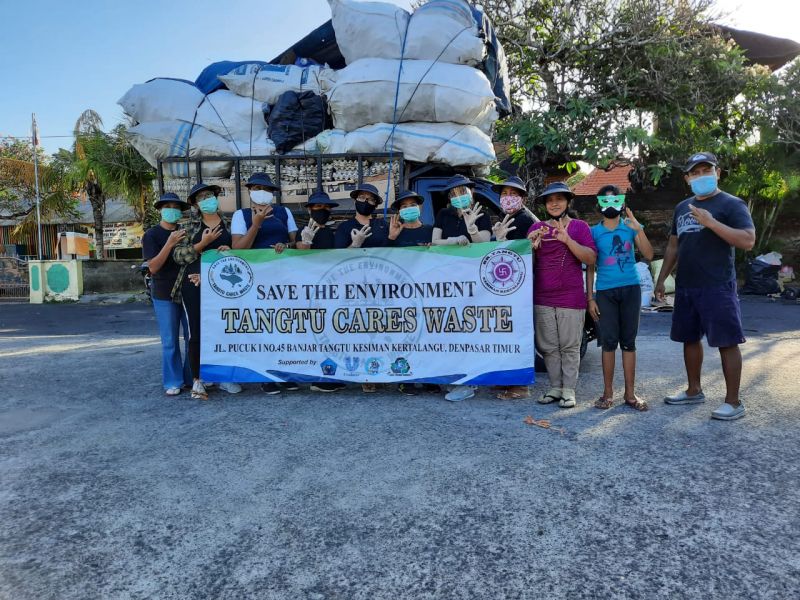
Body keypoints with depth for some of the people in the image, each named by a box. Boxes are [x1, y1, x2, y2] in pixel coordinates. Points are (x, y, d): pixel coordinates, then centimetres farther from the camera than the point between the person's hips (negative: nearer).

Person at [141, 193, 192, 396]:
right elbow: (153, 267, -12)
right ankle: (173, 382, 12)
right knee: (170, 342, 2)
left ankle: (192, 377, 18)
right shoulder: (151, 235, -3)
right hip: (164, 295, -4)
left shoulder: (186, 233, 9)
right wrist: (169, 244, -24)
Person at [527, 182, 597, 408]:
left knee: (570, 347, 2)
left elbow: (591, 258, -7)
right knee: (548, 347, 8)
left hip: (571, 298, -3)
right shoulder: (536, 228, 11)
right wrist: (531, 245, -7)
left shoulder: (579, 226, 3)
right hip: (542, 298, 3)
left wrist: (568, 240, -19)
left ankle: (569, 390, 10)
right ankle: (555, 388, 19)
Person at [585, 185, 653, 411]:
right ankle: (608, 392, 9)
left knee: (628, 341, 5)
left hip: (631, 289, 1)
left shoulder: (631, 227, 6)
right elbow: (590, 267, 5)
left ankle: (630, 393, 11)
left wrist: (638, 228, -15)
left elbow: (649, 255, -4)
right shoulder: (594, 232, 5)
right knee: (609, 341, 0)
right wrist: (590, 298, 0)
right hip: (605, 292, -1)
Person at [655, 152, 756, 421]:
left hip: (717, 287, -7)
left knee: (727, 342, -3)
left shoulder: (732, 204, -5)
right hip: (685, 287, 7)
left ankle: (733, 401, 5)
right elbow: (673, 246, 21)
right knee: (690, 338, 14)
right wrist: (662, 279, 16)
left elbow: (748, 241, -17)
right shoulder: (682, 207, 15)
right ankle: (694, 391, 28)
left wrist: (711, 222, -23)